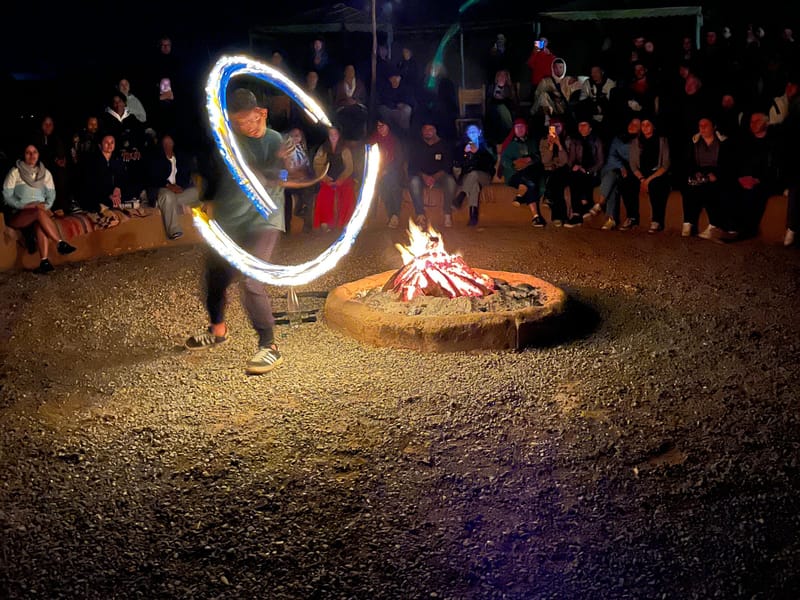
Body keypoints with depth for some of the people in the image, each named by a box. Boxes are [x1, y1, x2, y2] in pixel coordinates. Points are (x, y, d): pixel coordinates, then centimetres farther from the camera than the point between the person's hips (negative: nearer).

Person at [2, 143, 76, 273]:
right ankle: (60, 244, -39)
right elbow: (7, 196, -3)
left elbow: (51, 195, 10)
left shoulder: (45, 173, 13)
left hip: (38, 212, 2)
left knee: (40, 223, -36)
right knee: (39, 212, -36)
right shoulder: (15, 172, 2)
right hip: (17, 214, -2)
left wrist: (45, 206, -11)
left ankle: (44, 261, -48)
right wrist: (24, 206, -16)